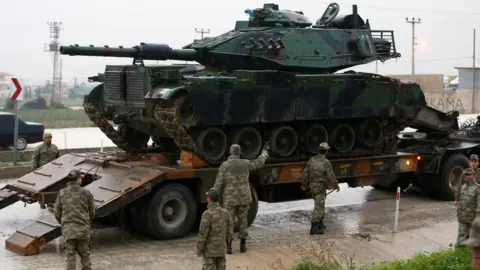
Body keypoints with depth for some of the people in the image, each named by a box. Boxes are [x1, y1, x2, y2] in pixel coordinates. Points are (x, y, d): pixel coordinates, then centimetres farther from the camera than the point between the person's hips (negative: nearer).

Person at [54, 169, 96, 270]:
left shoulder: (62, 193, -3)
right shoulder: (86, 193, -5)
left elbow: (57, 212, 3)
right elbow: (92, 212, 3)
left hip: (68, 229, 0)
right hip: (83, 229, 0)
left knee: (70, 255, 5)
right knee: (85, 254, 13)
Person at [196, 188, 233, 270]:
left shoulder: (207, 214, -21)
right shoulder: (225, 212, -3)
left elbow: (203, 234, -20)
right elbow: (230, 232, 3)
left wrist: (199, 249, -9)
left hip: (209, 249, -5)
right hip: (221, 248, 5)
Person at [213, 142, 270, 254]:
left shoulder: (224, 165, -10)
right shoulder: (245, 163, -5)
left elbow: (218, 184, -11)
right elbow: (259, 162, 12)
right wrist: (265, 151, 28)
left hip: (229, 198, -2)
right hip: (243, 197, 2)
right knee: (243, 220, 14)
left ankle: (228, 246, 3)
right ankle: (243, 245, 16)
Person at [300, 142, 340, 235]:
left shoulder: (311, 160, 1)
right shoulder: (326, 162, -16)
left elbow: (305, 173, 6)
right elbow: (331, 176, -14)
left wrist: (303, 184, 20)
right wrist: (336, 185, 2)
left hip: (312, 186, 7)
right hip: (320, 188, -7)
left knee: (320, 205, 22)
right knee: (318, 207, -5)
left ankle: (320, 223, 31)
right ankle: (314, 228, -8)